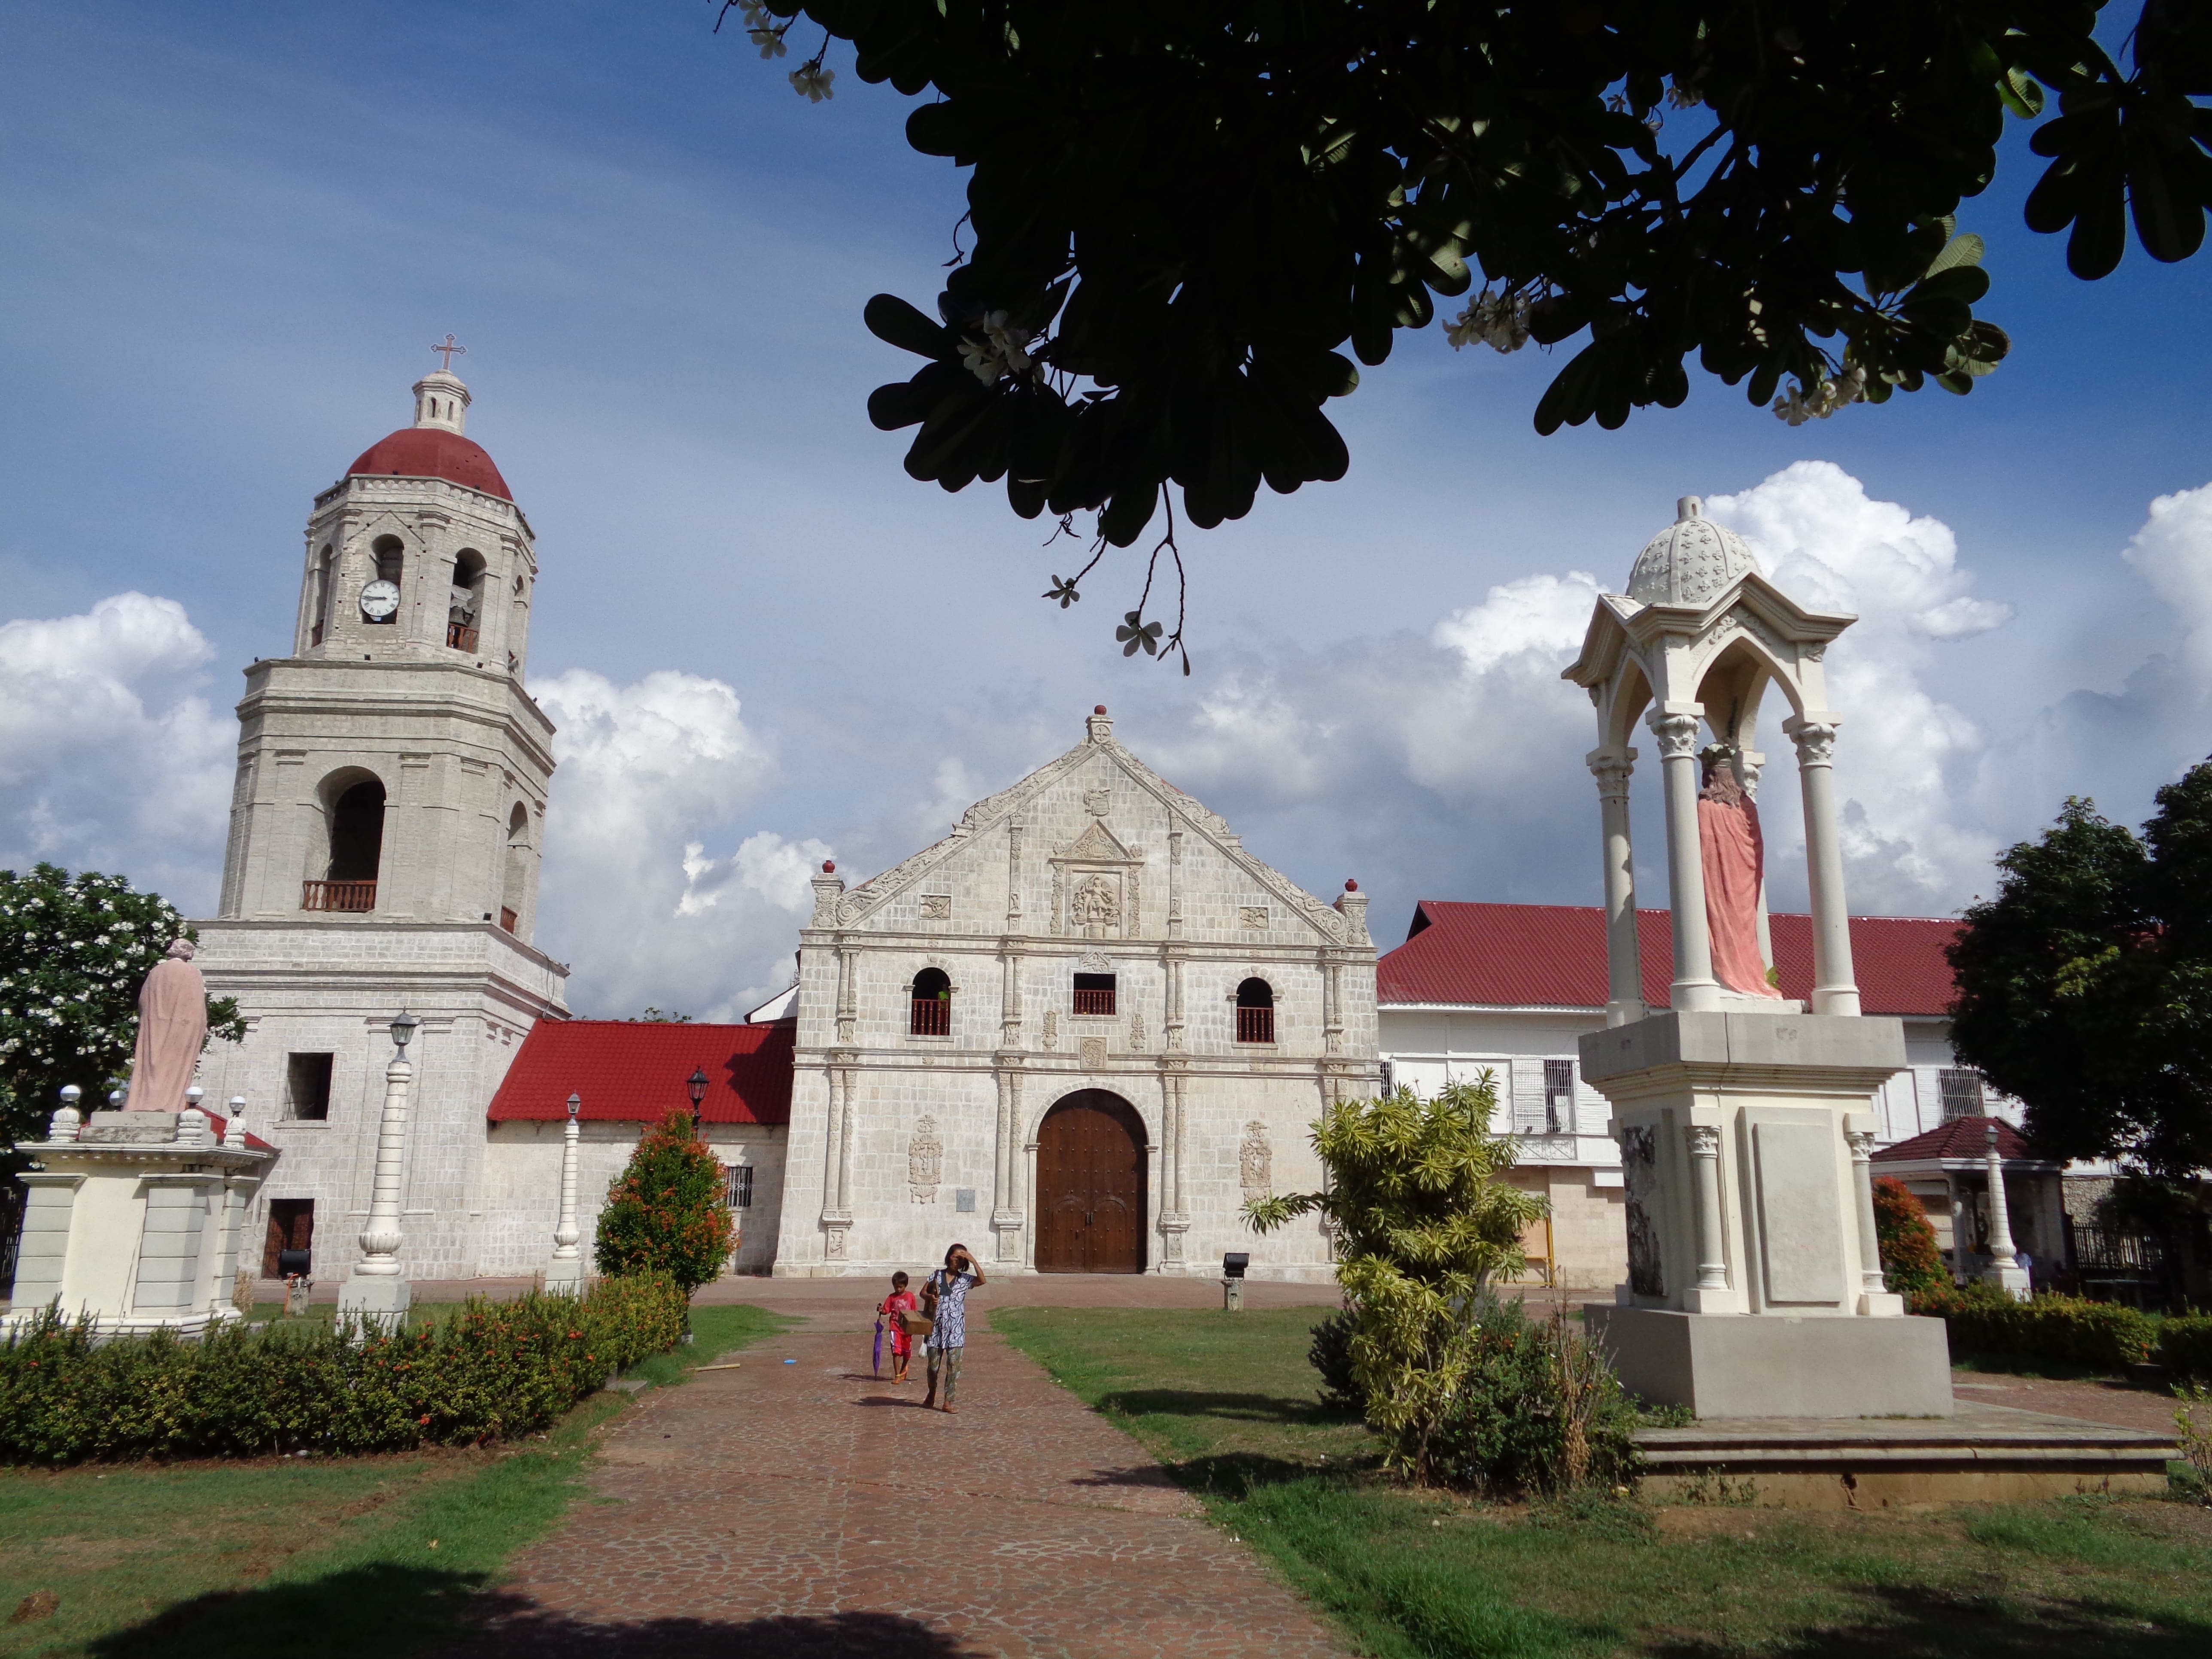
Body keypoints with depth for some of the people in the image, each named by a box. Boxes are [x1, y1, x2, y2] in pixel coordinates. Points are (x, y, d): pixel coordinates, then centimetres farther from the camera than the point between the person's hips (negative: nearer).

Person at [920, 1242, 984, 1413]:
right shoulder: (937, 1275, 4)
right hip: (937, 1327, 1)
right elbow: (923, 1293, 10)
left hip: (956, 1329, -1)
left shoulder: (965, 1279, 3)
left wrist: (973, 1261, -20)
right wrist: (930, 1297, -12)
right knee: (933, 1365, 9)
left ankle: (948, 1402, 2)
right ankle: (932, 1393, 35)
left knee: (954, 1365, -5)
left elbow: (982, 1280, -15)